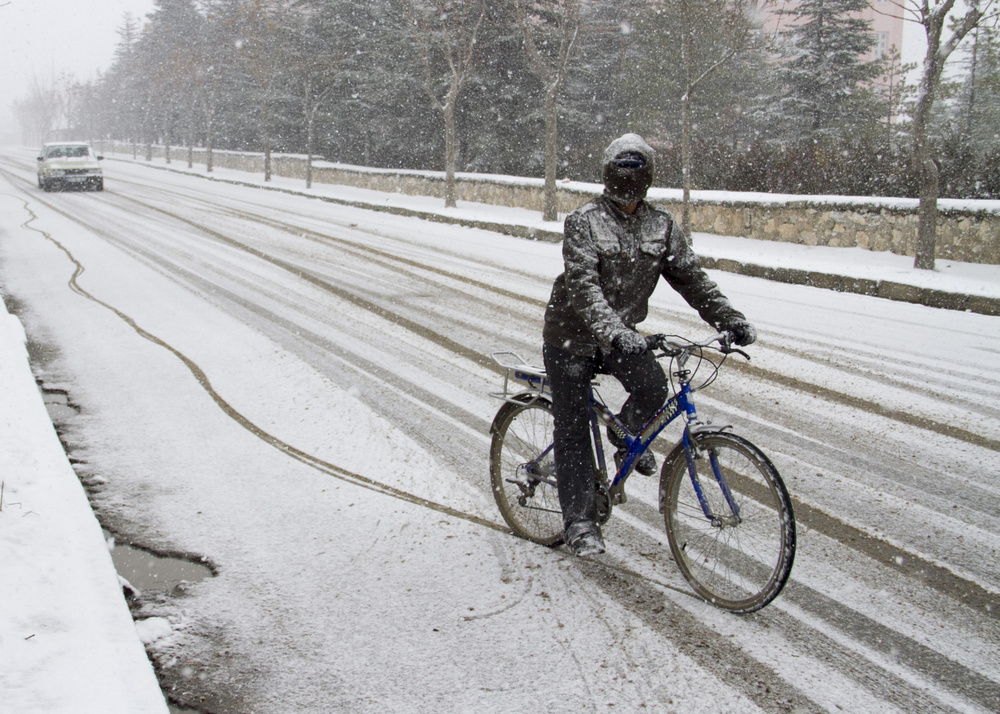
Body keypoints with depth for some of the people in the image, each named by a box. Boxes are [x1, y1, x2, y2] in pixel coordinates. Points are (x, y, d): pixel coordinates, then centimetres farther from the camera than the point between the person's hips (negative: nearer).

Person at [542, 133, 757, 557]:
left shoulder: (662, 227, 1)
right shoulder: (583, 222, -14)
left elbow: (691, 277, -2)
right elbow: (582, 284, -28)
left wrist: (730, 321, -16)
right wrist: (611, 329, -44)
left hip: (622, 335, 3)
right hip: (572, 336, -3)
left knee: (653, 387, -25)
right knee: (573, 429, -2)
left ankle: (627, 435, 9)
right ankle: (579, 522, 7)